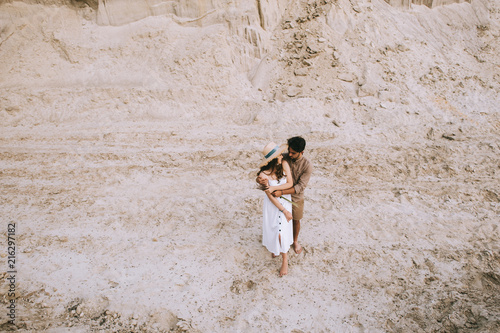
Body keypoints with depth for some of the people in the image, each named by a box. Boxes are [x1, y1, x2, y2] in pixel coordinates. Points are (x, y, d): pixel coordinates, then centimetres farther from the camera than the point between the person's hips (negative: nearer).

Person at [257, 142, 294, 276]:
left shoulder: (284, 164, -17)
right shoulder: (263, 174, -24)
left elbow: (290, 183, -13)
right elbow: (270, 196, -18)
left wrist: (274, 187, -26)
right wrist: (284, 211, -15)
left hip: (285, 201, 1)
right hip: (273, 204, -1)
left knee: (281, 232, 3)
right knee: (272, 229, 17)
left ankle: (285, 260, 23)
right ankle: (274, 248, 50)